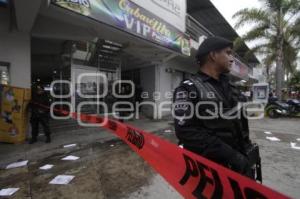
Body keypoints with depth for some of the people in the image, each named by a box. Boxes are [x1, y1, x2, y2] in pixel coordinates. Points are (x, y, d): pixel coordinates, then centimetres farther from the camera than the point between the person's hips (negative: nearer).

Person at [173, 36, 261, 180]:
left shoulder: (228, 86, 10)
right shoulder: (188, 89, -15)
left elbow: (241, 122, 16)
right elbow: (186, 131, -24)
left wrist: (247, 148, 8)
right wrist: (229, 154, -24)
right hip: (209, 168, -7)